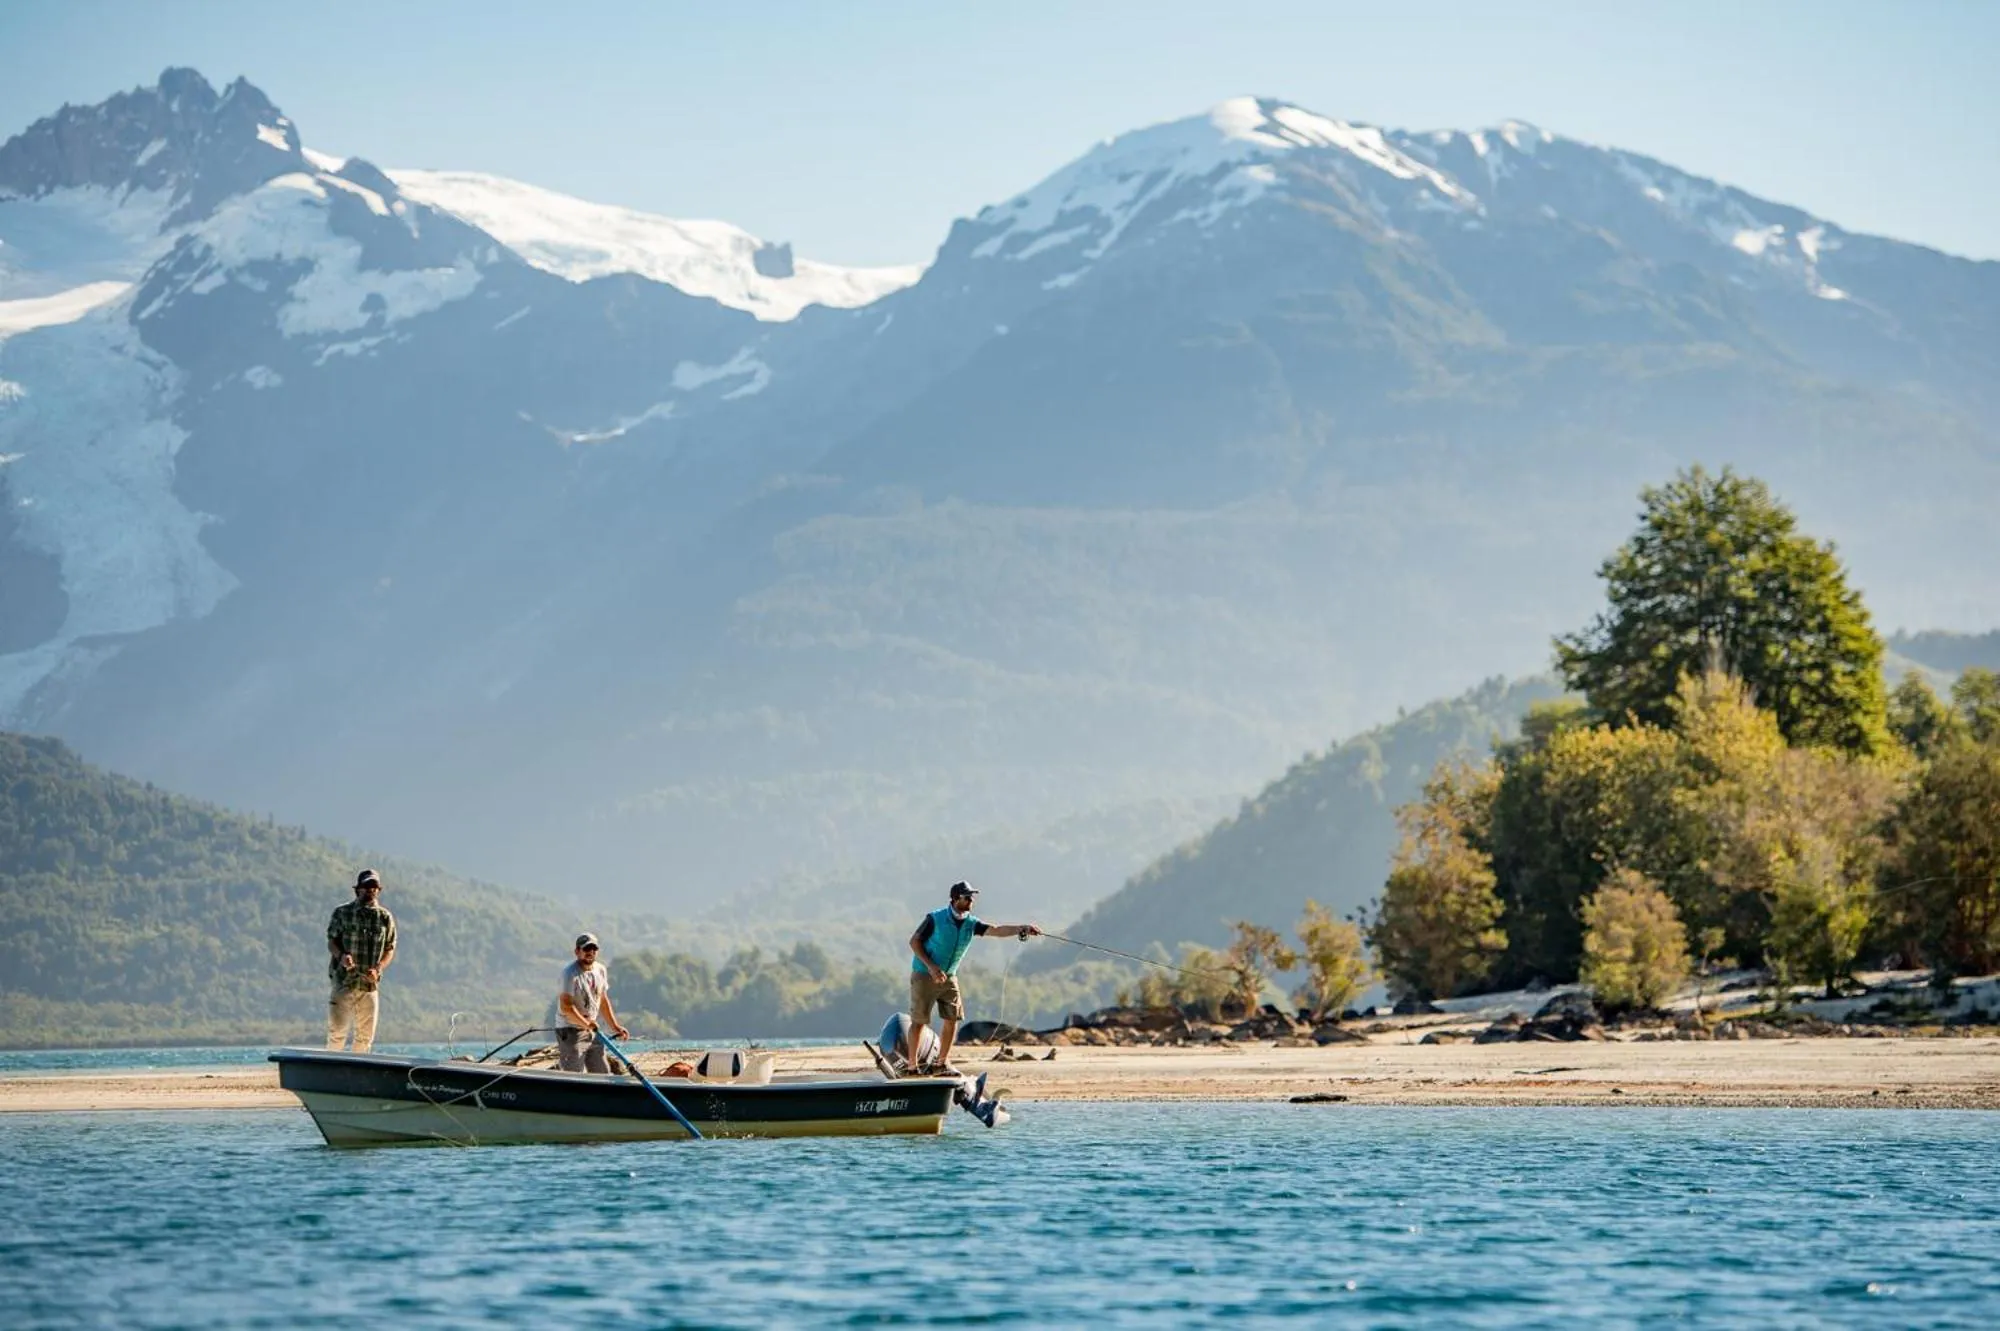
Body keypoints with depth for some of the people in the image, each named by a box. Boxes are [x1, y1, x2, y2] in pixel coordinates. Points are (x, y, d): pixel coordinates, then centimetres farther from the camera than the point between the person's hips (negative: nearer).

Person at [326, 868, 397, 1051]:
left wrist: (378, 969, -9)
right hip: (343, 981, -3)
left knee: (366, 1036, 6)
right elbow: (331, 941, 5)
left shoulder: (385, 918, 7)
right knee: (337, 1030, -7)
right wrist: (341, 956, -17)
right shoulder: (342, 912, 2)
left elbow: (390, 949, 10)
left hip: (370, 984, 3)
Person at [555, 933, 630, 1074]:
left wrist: (615, 1027, 13)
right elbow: (565, 1007, -23)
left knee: (603, 1072, 10)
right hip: (570, 1031, -8)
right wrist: (586, 1023, -22)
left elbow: (603, 1001, 16)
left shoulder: (600, 970, 7)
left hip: (592, 1031, 8)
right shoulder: (570, 974, -18)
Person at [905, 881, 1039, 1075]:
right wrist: (931, 966, -20)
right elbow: (914, 941, -10)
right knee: (919, 1021, -2)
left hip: (949, 977, 5)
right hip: (924, 976, -5)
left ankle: (942, 1063, 12)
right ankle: (911, 1065, 6)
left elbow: (996, 929, -14)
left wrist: (1022, 928, -30)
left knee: (952, 1019, 1)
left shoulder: (971, 923, -3)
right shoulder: (935, 919, -15)